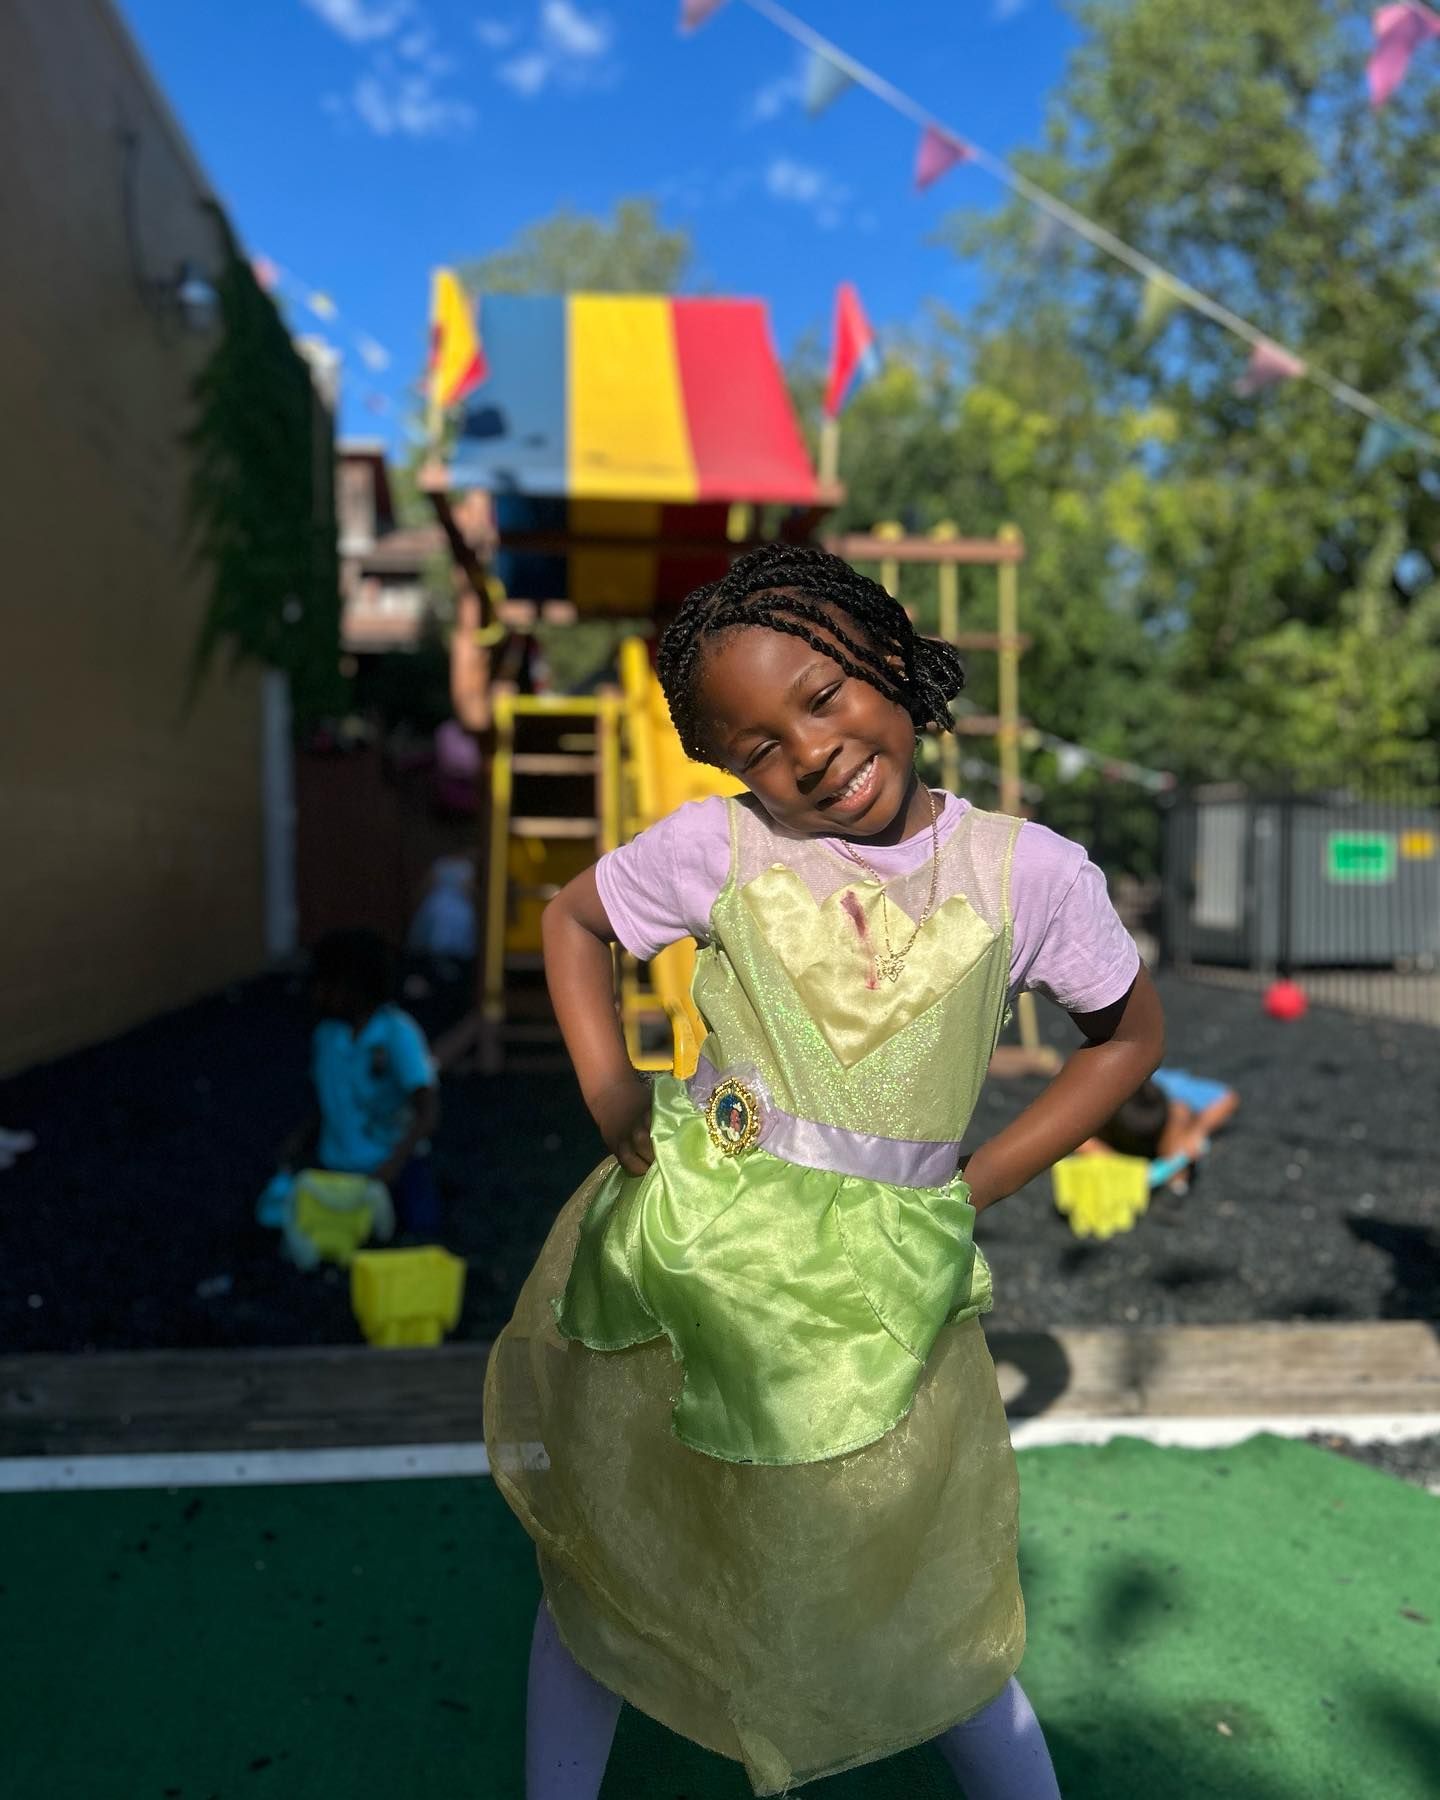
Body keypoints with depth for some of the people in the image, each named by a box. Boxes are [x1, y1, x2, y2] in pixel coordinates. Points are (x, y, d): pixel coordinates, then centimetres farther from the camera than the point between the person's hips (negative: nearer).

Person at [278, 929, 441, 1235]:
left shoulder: (398, 1034, -17)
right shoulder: (325, 1034, 1)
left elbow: (428, 1113, -24)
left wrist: (395, 1161, -36)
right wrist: (301, 1137, -4)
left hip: (393, 1159, -4)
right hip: (337, 1162, 4)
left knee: (419, 1223, -16)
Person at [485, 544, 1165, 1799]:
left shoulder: (1029, 873, -7)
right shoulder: (716, 845, -7)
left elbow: (1130, 1035, 8)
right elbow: (572, 920, 11)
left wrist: (977, 1188, -1)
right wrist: (611, 1102, -1)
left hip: (880, 1295, -1)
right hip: (686, 1260, 1)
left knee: (924, 1620, 15)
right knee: (604, 1565, 19)